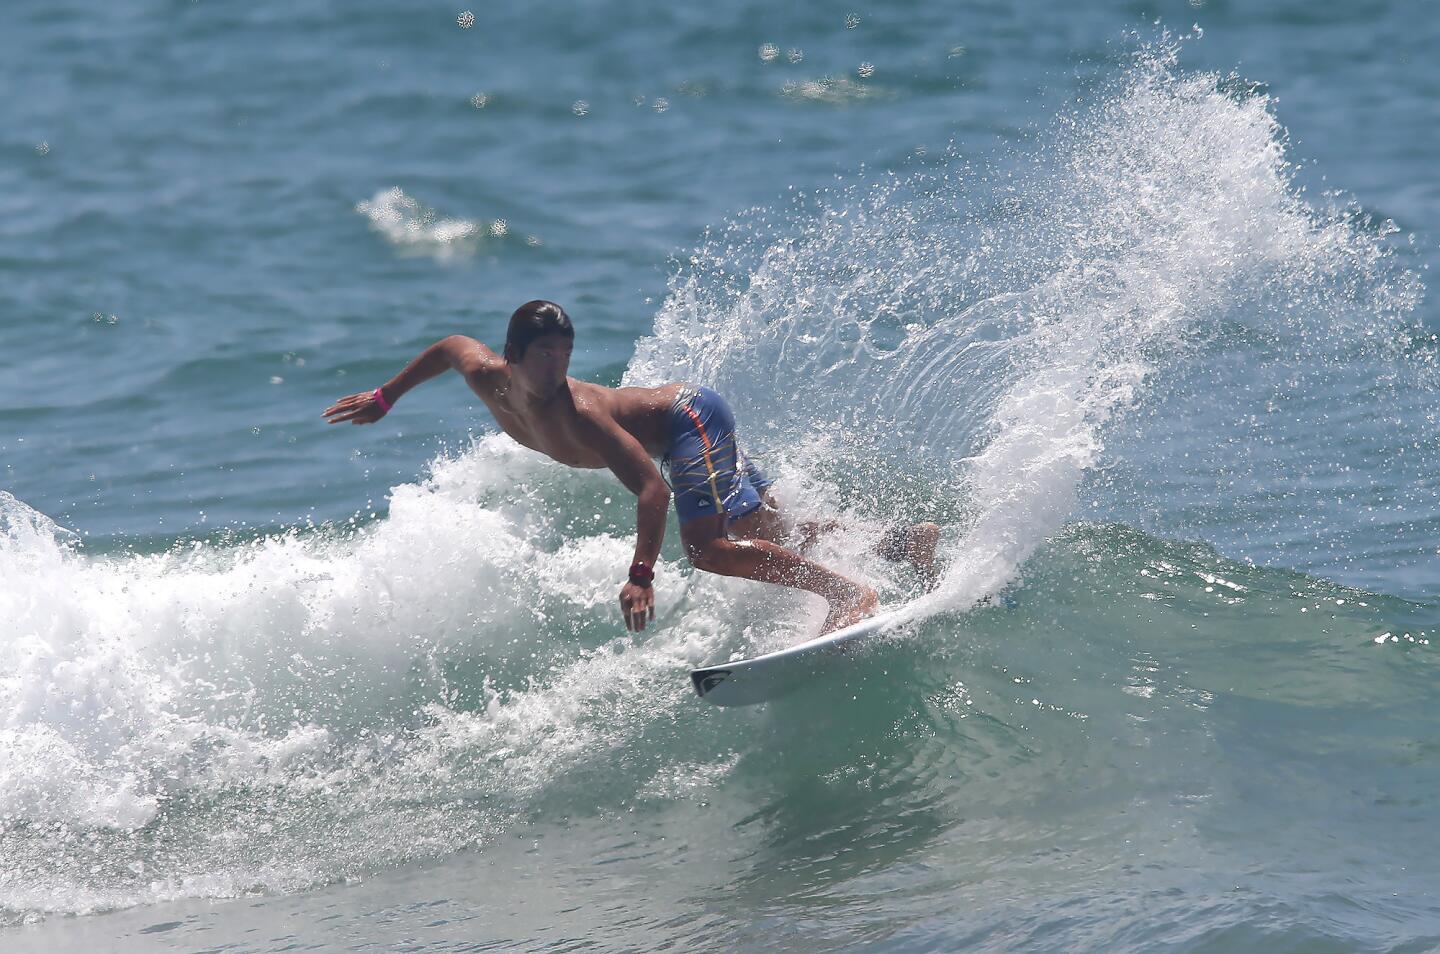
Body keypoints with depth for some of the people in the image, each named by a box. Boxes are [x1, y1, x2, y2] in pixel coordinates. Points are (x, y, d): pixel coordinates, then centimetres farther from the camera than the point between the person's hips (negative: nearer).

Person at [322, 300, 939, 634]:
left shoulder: (579, 417, -36)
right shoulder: (487, 378, -14)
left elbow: (652, 488, -41)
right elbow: (452, 345, 10)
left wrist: (641, 575, -48)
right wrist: (384, 398, 18)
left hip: (691, 419, -9)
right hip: (677, 410, 9)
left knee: (707, 547, -27)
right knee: (765, 529, 16)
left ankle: (852, 593, -22)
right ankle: (902, 540, 26)